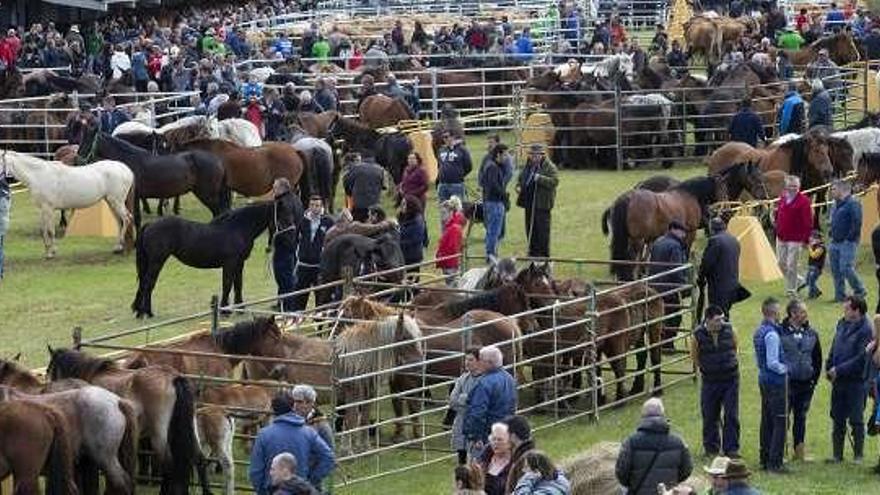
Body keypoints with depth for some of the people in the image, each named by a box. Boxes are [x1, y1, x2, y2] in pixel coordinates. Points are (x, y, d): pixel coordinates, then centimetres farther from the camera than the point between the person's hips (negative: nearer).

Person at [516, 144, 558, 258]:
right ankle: (533, 252, 21)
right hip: (529, 202, 7)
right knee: (530, 229, 12)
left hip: (542, 204, -7)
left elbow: (555, 181, -17)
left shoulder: (549, 167, -5)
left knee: (542, 230, -6)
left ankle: (544, 254, 0)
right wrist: (519, 187, 9)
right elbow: (520, 179, 30)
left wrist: (540, 178, -25)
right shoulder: (528, 166, 17)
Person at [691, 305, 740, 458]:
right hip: (710, 381, 0)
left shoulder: (729, 330, -9)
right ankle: (711, 448, 23)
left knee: (732, 415, -2)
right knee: (710, 416, 8)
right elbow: (694, 356, 5)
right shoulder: (698, 335, -12)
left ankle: (731, 449, 4)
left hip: (731, 378, 0)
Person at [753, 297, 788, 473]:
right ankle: (774, 463, -7)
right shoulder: (771, 334, -20)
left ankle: (765, 459, 19)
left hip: (764, 378, 10)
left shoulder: (759, 332, 9)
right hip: (775, 381, -10)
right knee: (779, 423, -6)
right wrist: (786, 368, -6)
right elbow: (773, 363, -22)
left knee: (767, 421, 14)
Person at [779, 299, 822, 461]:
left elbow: (818, 358, 15)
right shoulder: (781, 332, -9)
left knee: (801, 417, 13)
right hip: (786, 383, -5)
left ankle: (800, 450, 21)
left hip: (806, 383, 5)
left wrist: (814, 378, 8)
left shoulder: (811, 334, 7)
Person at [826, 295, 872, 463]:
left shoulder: (865, 331, -14)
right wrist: (828, 367, 4)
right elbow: (834, 348, 17)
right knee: (837, 419, 11)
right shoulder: (842, 324, 8)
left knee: (856, 421, 3)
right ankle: (837, 454, 19)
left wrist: (839, 370, -17)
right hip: (839, 380, 7)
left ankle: (858, 455, 13)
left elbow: (861, 359, -18)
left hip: (856, 381, -7)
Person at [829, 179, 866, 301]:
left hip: (847, 243, -9)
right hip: (835, 243, 9)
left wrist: (849, 238, -18)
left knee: (846, 268, -13)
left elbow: (857, 223, -18)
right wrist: (831, 231, 14)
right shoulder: (835, 206, 17)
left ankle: (860, 291, 3)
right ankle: (840, 295, 13)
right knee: (836, 270, 7)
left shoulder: (853, 204, -11)